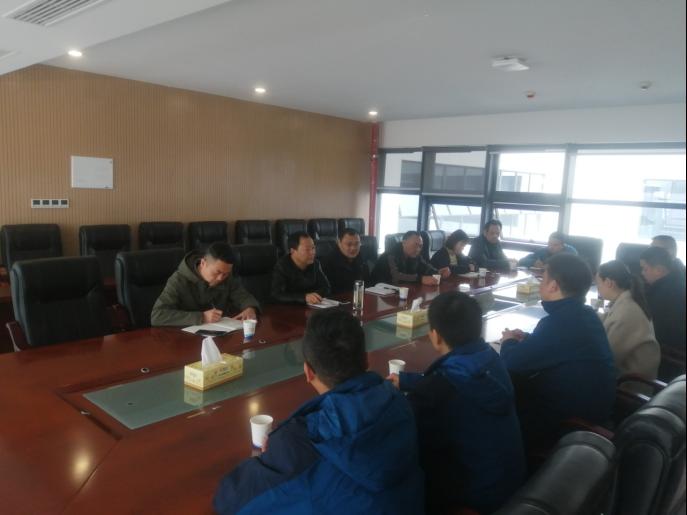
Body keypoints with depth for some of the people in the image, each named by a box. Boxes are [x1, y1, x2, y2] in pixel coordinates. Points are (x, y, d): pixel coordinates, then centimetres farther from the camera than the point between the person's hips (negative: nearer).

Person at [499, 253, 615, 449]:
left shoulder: (559, 322, -28)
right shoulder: (585, 314, 2)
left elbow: (511, 362, -23)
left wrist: (508, 342, -2)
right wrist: (526, 338, 10)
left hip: (574, 418, -8)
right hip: (591, 404, 9)